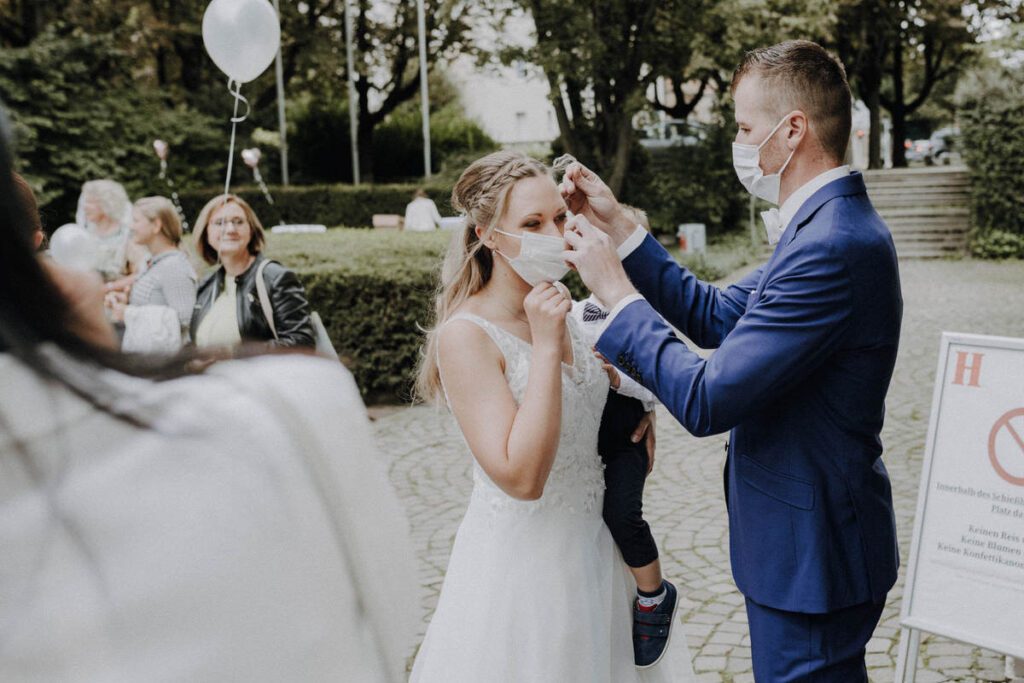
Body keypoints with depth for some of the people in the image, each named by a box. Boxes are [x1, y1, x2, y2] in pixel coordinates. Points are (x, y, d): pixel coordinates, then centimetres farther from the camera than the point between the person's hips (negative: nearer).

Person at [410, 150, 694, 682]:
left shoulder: (559, 313, 2)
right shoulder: (465, 336, -20)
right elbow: (521, 477, -27)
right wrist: (546, 346, -27)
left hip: (589, 547, 7)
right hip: (518, 555, -7)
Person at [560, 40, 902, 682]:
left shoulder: (833, 247, -28)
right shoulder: (826, 225, 6)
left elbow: (705, 401, -28)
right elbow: (716, 316, 10)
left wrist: (615, 289, -16)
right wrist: (618, 224, 5)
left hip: (810, 554, -10)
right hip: (808, 539, 10)